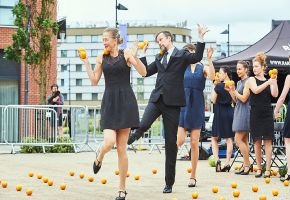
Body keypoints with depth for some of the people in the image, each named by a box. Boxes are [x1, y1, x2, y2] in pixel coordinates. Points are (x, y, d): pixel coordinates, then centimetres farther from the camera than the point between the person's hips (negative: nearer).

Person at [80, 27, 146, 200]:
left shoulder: (126, 53, 0)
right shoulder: (101, 57, 10)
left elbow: (143, 72, -8)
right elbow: (94, 81, 11)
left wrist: (135, 57, -21)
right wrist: (86, 62, 5)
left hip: (125, 101, -2)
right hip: (109, 102, 2)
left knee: (121, 148, 0)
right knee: (109, 142, -18)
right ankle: (99, 158, 20)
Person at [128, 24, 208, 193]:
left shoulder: (182, 55, 3)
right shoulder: (159, 58, 19)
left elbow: (197, 57, -14)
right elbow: (146, 72, 21)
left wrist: (201, 39, -25)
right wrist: (143, 54, 17)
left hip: (173, 102, -3)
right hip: (157, 98, 3)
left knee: (171, 141, 2)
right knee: (143, 125, -27)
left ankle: (169, 183, 9)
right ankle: (138, 133, 13)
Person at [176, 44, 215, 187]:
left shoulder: (203, 68, 4)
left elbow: (212, 77, -16)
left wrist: (209, 60, -21)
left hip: (197, 107, 0)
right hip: (182, 105, 1)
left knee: (194, 143, 2)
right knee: (180, 140, -13)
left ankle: (193, 176, 9)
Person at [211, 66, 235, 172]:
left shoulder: (219, 86, -13)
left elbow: (213, 100, -4)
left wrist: (214, 88, 0)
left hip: (219, 113, -5)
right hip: (230, 112, 5)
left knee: (214, 138, 6)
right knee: (228, 138, 7)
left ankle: (217, 160, -12)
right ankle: (227, 163, 2)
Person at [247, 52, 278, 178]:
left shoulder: (269, 81, 7)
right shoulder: (252, 80, 4)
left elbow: (274, 94, -5)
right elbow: (256, 90, -15)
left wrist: (274, 81, -12)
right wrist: (268, 82, -23)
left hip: (267, 114, 0)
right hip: (255, 114, 0)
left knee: (267, 140, -3)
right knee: (257, 141, 3)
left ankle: (268, 169, -3)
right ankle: (259, 168, 10)